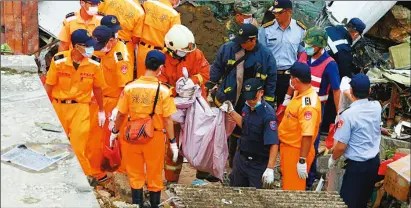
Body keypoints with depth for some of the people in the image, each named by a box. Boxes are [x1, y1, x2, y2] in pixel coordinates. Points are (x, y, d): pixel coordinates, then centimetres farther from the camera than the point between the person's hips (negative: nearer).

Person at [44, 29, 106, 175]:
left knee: (77, 149, -4)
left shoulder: (94, 63, -11)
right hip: (58, 106, 1)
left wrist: (101, 111, 9)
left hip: (81, 108, -1)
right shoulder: (58, 60, -13)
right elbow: (49, 86, -2)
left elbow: (97, 88, 2)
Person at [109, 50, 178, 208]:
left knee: (135, 173, 16)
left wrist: (115, 132, 16)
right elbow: (168, 120, -12)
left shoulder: (130, 87, -7)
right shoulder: (164, 91, -13)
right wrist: (173, 142, -3)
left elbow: (121, 114, 0)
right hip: (155, 136, -2)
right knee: (154, 174, 13)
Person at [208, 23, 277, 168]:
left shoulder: (266, 56, -11)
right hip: (226, 98, 1)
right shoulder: (228, 48, -9)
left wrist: (269, 104, 0)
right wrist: (208, 87, 4)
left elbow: (271, 82, -2)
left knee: (240, 132, 12)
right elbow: (216, 69, 5)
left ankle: (234, 161, 29)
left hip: (249, 104, -1)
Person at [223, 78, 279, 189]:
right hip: (241, 158, 7)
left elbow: (274, 144, -28)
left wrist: (270, 169, -33)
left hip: (258, 164, -7)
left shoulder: (268, 114, -25)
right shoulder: (247, 107, -2)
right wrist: (231, 112, 13)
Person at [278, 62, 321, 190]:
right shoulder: (299, 93, 3)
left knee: (293, 189, 2)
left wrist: (302, 161, -28)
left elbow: (307, 135, -30)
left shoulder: (308, 104, -28)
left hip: (297, 151, -10)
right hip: (288, 147, 10)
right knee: (287, 185, 24)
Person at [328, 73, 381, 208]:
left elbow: (341, 146, -18)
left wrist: (332, 159, 1)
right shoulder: (377, 107, -4)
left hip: (357, 165, -7)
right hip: (374, 162, 7)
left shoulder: (348, 114, -22)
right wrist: (350, 97, 36)